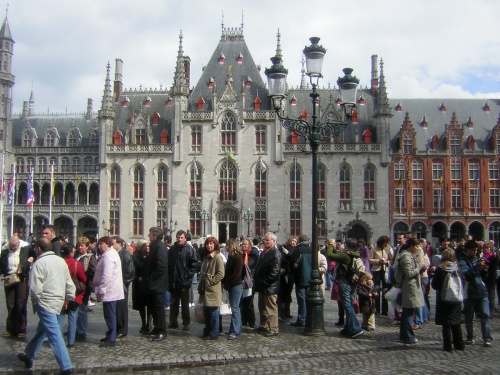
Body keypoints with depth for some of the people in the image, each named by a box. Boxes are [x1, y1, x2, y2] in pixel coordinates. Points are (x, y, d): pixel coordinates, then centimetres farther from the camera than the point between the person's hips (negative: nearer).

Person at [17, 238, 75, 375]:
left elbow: (35, 288, -18)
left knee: (54, 334, -8)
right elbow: (69, 283, 12)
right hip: (59, 301, 8)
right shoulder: (61, 261, 10)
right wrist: (71, 298, 19)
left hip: (45, 303, -8)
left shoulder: (39, 263, -12)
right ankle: (28, 356, 38)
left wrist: (35, 301, -2)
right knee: (41, 330, 23)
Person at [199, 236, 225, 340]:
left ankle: (214, 334, 6)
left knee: (213, 311, -2)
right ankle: (207, 331, 23)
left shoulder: (217, 257, -11)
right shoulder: (206, 257, 16)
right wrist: (202, 281, 14)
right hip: (206, 289, 8)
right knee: (206, 311, 13)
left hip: (213, 289, -8)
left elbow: (221, 274, -17)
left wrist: (211, 281, -15)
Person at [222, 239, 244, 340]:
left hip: (236, 285, -9)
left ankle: (235, 332, -5)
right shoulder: (231, 257, 15)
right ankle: (235, 329, 18)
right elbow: (227, 271, 15)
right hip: (231, 286, 9)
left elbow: (236, 274, -17)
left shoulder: (238, 257, -12)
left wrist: (226, 284, -13)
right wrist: (224, 283, 4)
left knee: (235, 308, -7)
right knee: (234, 308, 12)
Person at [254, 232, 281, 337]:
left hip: (270, 287, -9)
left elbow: (274, 272, -22)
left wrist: (264, 282, -19)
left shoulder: (276, 254, -16)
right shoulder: (263, 252, 14)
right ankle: (263, 326, 33)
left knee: (271, 309, -2)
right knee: (262, 307, 19)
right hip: (262, 287, 9)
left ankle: (273, 329, 7)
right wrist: (258, 283, 12)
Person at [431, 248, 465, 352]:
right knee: (457, 323, 14)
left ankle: (447, 346, 6)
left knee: (446, 324, 3)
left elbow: (434, 286, -11)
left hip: (443, 300, -3)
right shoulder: (457, 268, -4)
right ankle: (459, 344, 20)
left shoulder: (439, 269, -14)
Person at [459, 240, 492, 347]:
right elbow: (466, 274, -19)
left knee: (485, 315, -3)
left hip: (482, 292, 4)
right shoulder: (462, 262, -1)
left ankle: (487, 338, 0)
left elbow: (482, 276, 20)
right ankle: (470, 338, 16)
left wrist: (484, 270, 0)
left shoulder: (477, 260, 14)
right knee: (469, 317, 5)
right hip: (470, 293, -4)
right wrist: (478, 266, -24)